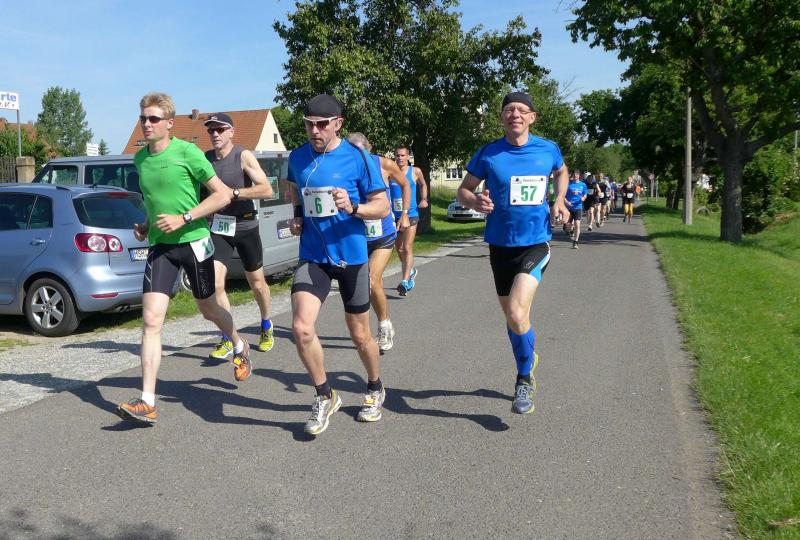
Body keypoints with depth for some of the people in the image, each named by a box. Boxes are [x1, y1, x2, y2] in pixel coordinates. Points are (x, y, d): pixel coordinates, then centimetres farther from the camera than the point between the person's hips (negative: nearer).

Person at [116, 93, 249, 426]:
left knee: (208, 310, 15)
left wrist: (184, 218, -17)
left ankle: (240, 348, 47)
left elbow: (223, 195, -10)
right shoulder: (139, 158, 9)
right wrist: (145, 225, 7)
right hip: (159, 245, 4)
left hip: (193, 241, -4)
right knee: (151, 319, -9)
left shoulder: (187, 152, -10)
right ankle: (147, 403, -8)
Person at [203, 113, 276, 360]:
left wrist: (233, 192, -29)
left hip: (245, 226, -3)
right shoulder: (205, 159, 2)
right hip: (218, 227, 3)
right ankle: (228, 340, 0)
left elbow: (266, 190, -23)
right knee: (215, 283, -12)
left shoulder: (243, 156, -12)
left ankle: (266, 326, 39)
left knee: (256, 282, 13)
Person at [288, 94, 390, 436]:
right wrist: (297, 217, 5)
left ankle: (375, 390, 39)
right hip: (312, 256, 3)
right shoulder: (297, 158, 4)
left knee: (360, 335, 10)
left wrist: (353, 208, -24)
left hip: (351, 255, -2)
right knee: (301, 328, -16)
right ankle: (325, 397, 7)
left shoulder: (358, 158, -8)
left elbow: (382, 206, -5)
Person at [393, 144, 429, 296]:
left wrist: (424, 199, 4)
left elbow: (423, 184, 18)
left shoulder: (415, 171, -1)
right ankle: (411, 271, 40)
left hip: (411, 215, -3)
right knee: (399, 249, 15)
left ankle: (405, 281, -14)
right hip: (394, 216, 3)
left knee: (407, 249, -11)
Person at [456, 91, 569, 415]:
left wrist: (559, 201, 4)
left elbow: (562, 172, 21)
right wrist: (475, 201, -18)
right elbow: (463, 189, 5)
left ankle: (524, 380, 4)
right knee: (511, 316, 14)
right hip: (500, 245, 2)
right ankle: (529, 360, 44)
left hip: (536, 243, -2)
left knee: (516, 313, -20)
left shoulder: (548, 150, -1)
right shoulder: (488, 154, -4)